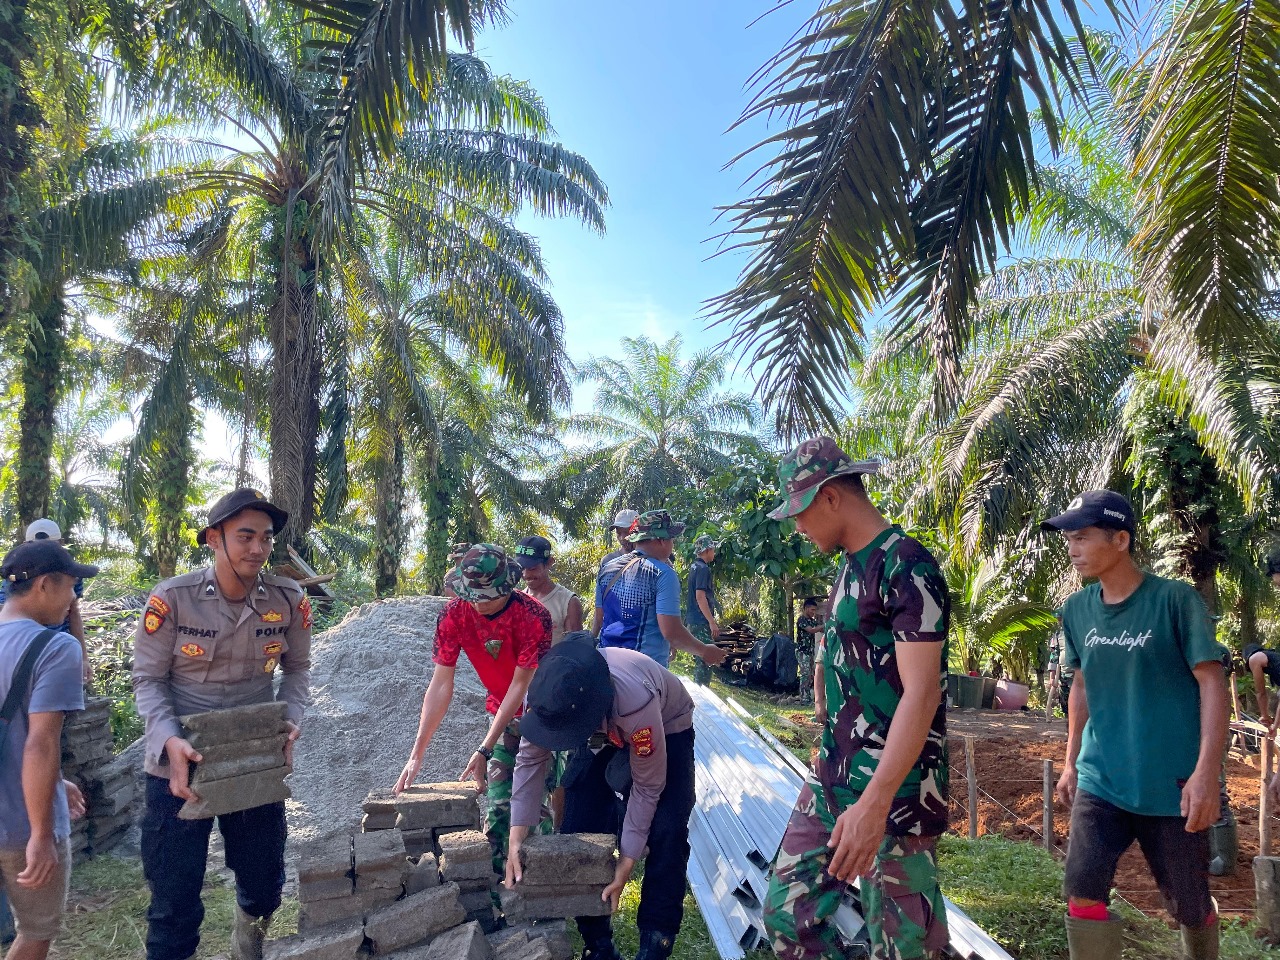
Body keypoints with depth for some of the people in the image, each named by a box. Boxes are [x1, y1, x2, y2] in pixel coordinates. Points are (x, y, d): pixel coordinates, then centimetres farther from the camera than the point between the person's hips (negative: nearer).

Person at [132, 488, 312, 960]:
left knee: (264, 881, 19)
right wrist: (169, 740, -23)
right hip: (180, 765, -3)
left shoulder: (289, 600, -9)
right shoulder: (171, 598, -16)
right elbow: (148, 679, -9)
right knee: (175, 895, 4)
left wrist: (291, 720, -13)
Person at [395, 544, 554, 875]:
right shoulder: (455, 615, -19)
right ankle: (493, 870, 17)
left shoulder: (533, 616, -30)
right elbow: (441, 685, -16)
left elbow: (520, 686, -26)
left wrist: (484, 750, -27)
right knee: (497, 799, 2)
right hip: (504, 712, 4)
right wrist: (417, 754, -20)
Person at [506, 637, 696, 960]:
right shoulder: (549, 693, -33)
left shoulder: (636, 701, -46)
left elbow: (647, 787, -31)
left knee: (666, 831, -20)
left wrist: (627, 862, -26)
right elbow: (529, 760, -19)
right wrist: (517, 838, -25)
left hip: (668, 729, -4)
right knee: (580, 819, -7)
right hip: (609, 733, 4)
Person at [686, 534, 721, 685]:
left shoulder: (695, 567, 15)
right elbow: (700, 596, -22)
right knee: (706, 659, -7)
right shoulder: (703, 569, -15)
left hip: (695, 621, 10)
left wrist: (712, 619, 26)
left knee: (702, 658, 16)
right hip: (701, 622, -10)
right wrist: (712, 622, -22)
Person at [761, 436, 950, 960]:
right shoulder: (849, 566, 12)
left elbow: (921, 693, -23)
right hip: (831, 782, 9)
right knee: (786, 911, 11)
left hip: (894, 793, -9)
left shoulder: (906, 567, -16)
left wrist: (873, 803, -28)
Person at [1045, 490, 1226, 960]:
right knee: (1082, 894, -7)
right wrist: (1071, 762, 14)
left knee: (1190, 907, 12)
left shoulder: (1176, 599, -11)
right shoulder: (1076, 609, 3)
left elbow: (1212, 682, -11)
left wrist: (1206, 771, -18)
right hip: (1099, 781, 4)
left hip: (1171, 784, -3)